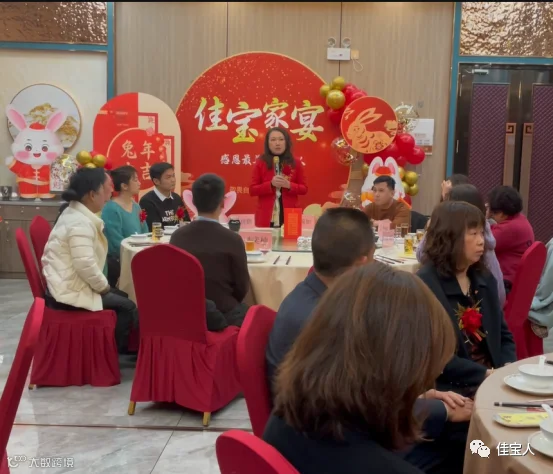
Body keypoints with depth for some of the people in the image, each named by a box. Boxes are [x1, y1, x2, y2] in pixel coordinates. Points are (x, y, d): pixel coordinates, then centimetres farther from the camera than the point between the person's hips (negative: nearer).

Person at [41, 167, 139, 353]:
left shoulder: (76, 214, 11)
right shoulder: (81, 223, -23)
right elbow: (85, 266, -30)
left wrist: (103, 286, 13)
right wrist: (104, 287, -14)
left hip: (71, 285, 11)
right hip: (69, 292, -11)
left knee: (122, 297, 17)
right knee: (127, 307, -6)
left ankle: (118, 348, 22)